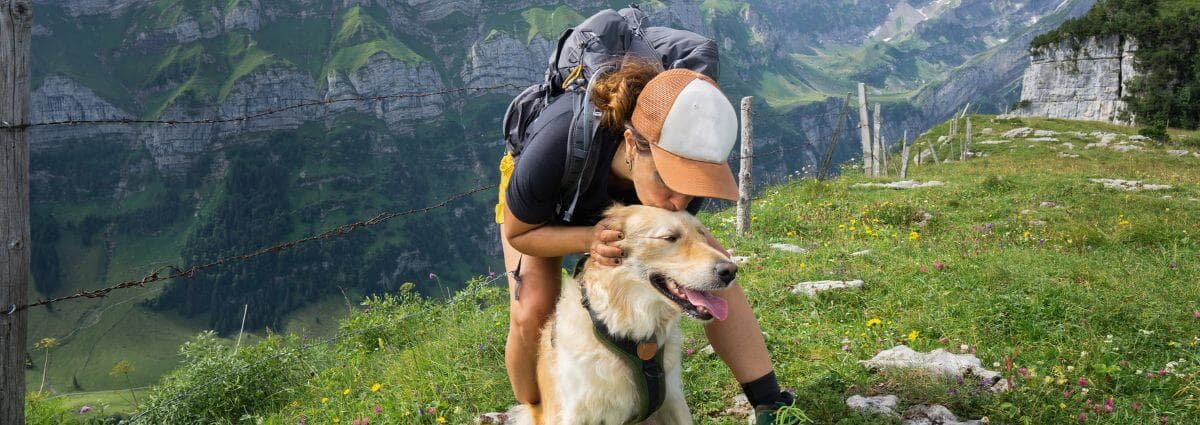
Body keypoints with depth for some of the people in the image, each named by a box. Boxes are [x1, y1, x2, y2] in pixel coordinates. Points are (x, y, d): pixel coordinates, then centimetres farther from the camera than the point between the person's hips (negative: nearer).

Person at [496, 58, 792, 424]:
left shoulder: (686, 162, -36)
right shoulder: (560, 143, -46)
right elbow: (518, 233, -26)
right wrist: (592, 238, -45)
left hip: (619, 203, 3)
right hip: (538, 207, -3)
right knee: (532, 315, -25)